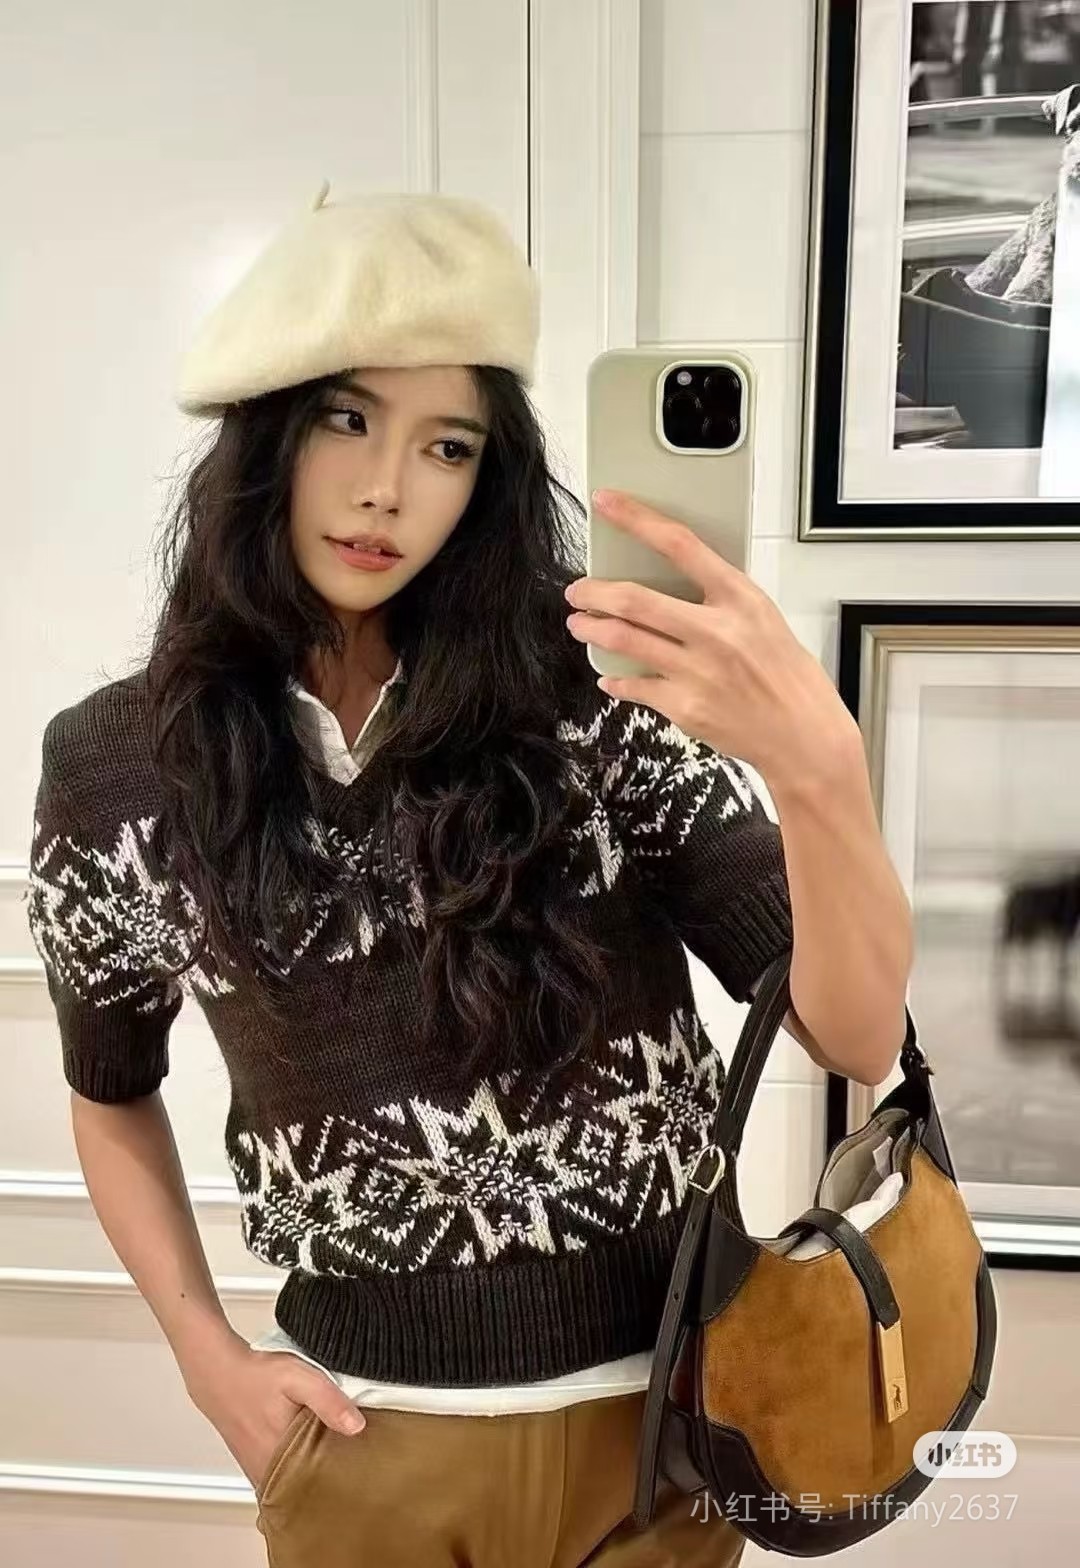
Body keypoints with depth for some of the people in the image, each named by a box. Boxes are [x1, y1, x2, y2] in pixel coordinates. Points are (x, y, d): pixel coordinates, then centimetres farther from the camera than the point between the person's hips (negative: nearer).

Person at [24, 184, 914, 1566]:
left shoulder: (597, 710, -13)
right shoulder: (115, 770, -8)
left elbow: (859, 1037, -18)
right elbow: (110, 1094, 8)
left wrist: (821, 772, -36)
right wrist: (207, 1356, 0)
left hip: (650, 1412, 0)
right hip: (361, 1438, 1)